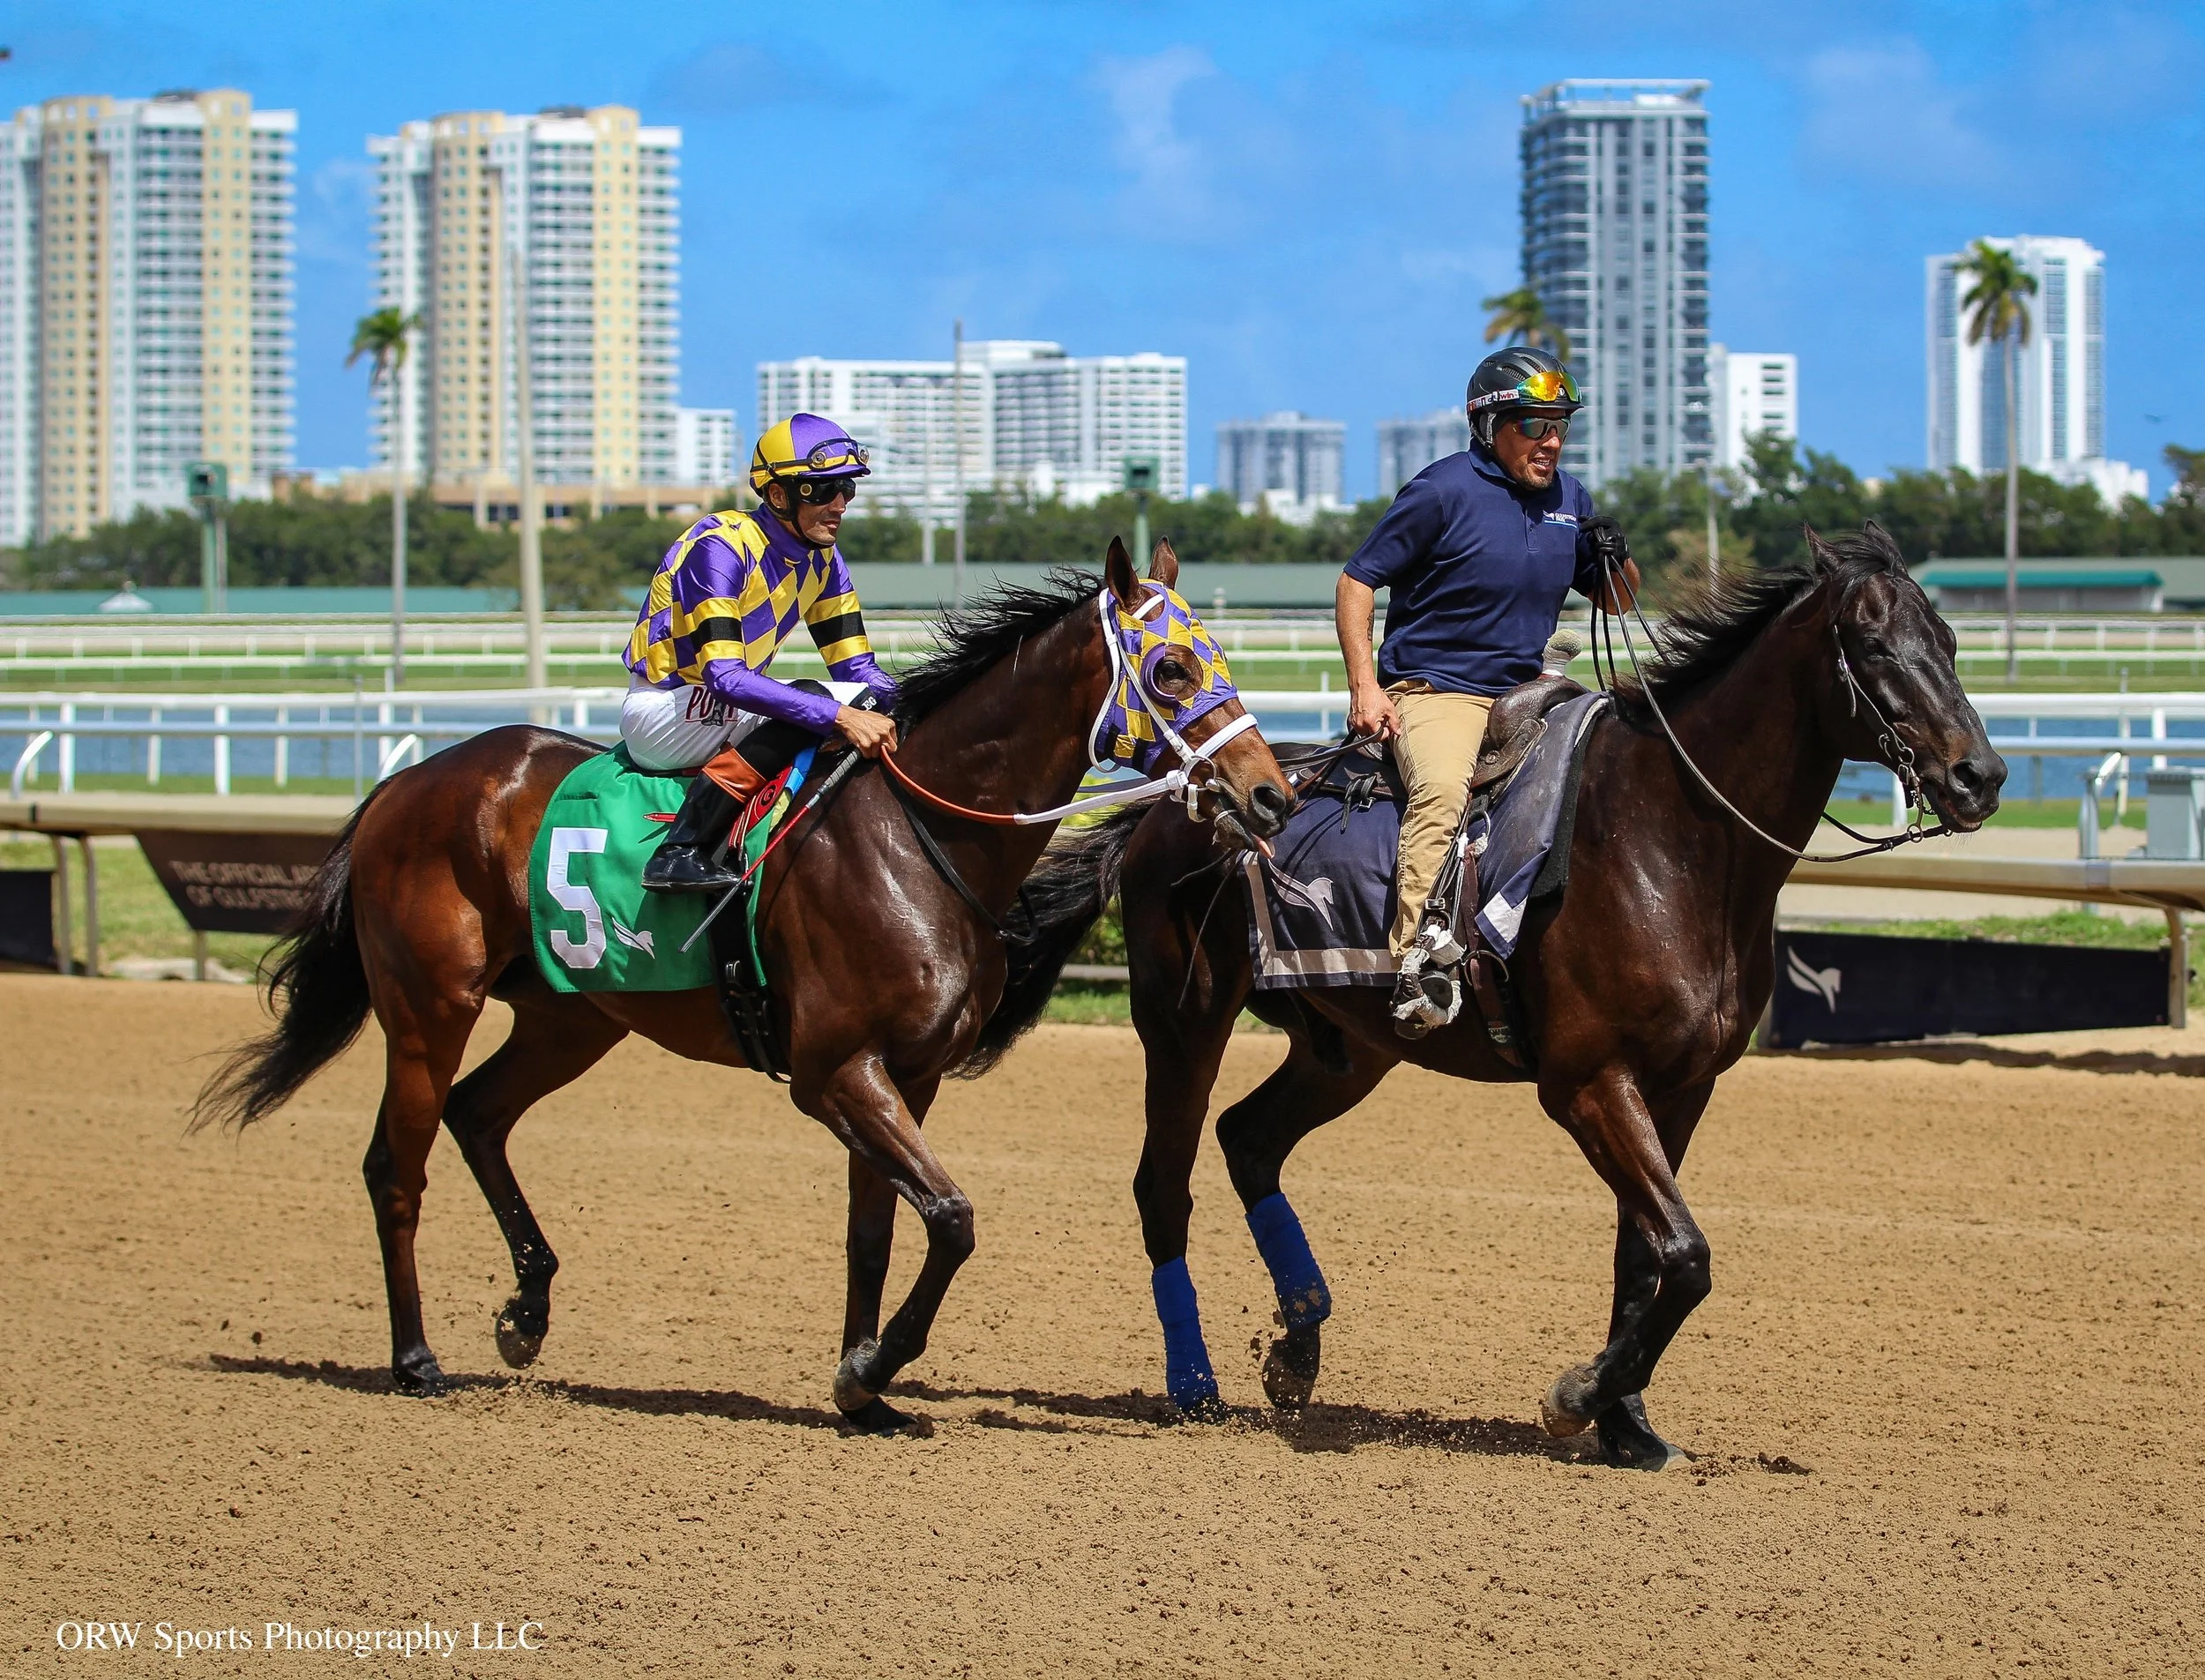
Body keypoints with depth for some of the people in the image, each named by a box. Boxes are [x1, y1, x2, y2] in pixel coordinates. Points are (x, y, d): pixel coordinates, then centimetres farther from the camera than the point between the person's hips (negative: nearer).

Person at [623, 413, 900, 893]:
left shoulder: (821, 557, 3)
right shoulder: (720, 547, -22)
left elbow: (856, 667, 5)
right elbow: (725, 677, -32)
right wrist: (840, 716, -39)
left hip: (724, 708, 9)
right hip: (663, 713, -9)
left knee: (868, 704, -2)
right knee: (814, 704, -30)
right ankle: (680, 853, -34)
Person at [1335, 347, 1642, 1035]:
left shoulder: (1569, 499, 11)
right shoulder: (1444, 491, -7)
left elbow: (1617, 602, 21)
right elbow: (1356, 582, -5)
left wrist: (1617, 556, -3)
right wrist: (1365, 687, -15)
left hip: (1526, 694, 7)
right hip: (1433, 690, -7)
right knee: (1442, 787, -34)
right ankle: (1419, 966, -42)